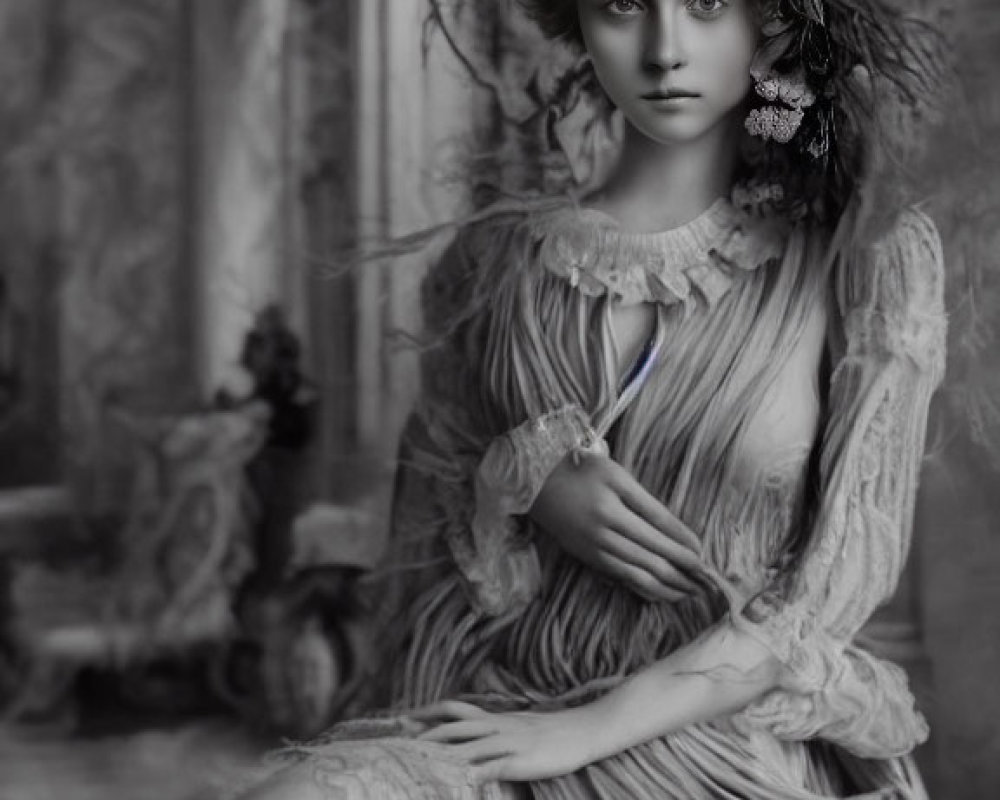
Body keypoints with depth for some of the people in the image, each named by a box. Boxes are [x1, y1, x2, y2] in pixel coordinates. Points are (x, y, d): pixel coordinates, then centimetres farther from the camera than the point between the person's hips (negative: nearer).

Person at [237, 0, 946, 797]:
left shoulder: (874, 254, 0)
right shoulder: (498, 258, 7)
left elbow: (842, 579, -6)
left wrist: (590, 729, -14)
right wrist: (529, 483, -7)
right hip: (502, 718, 3)